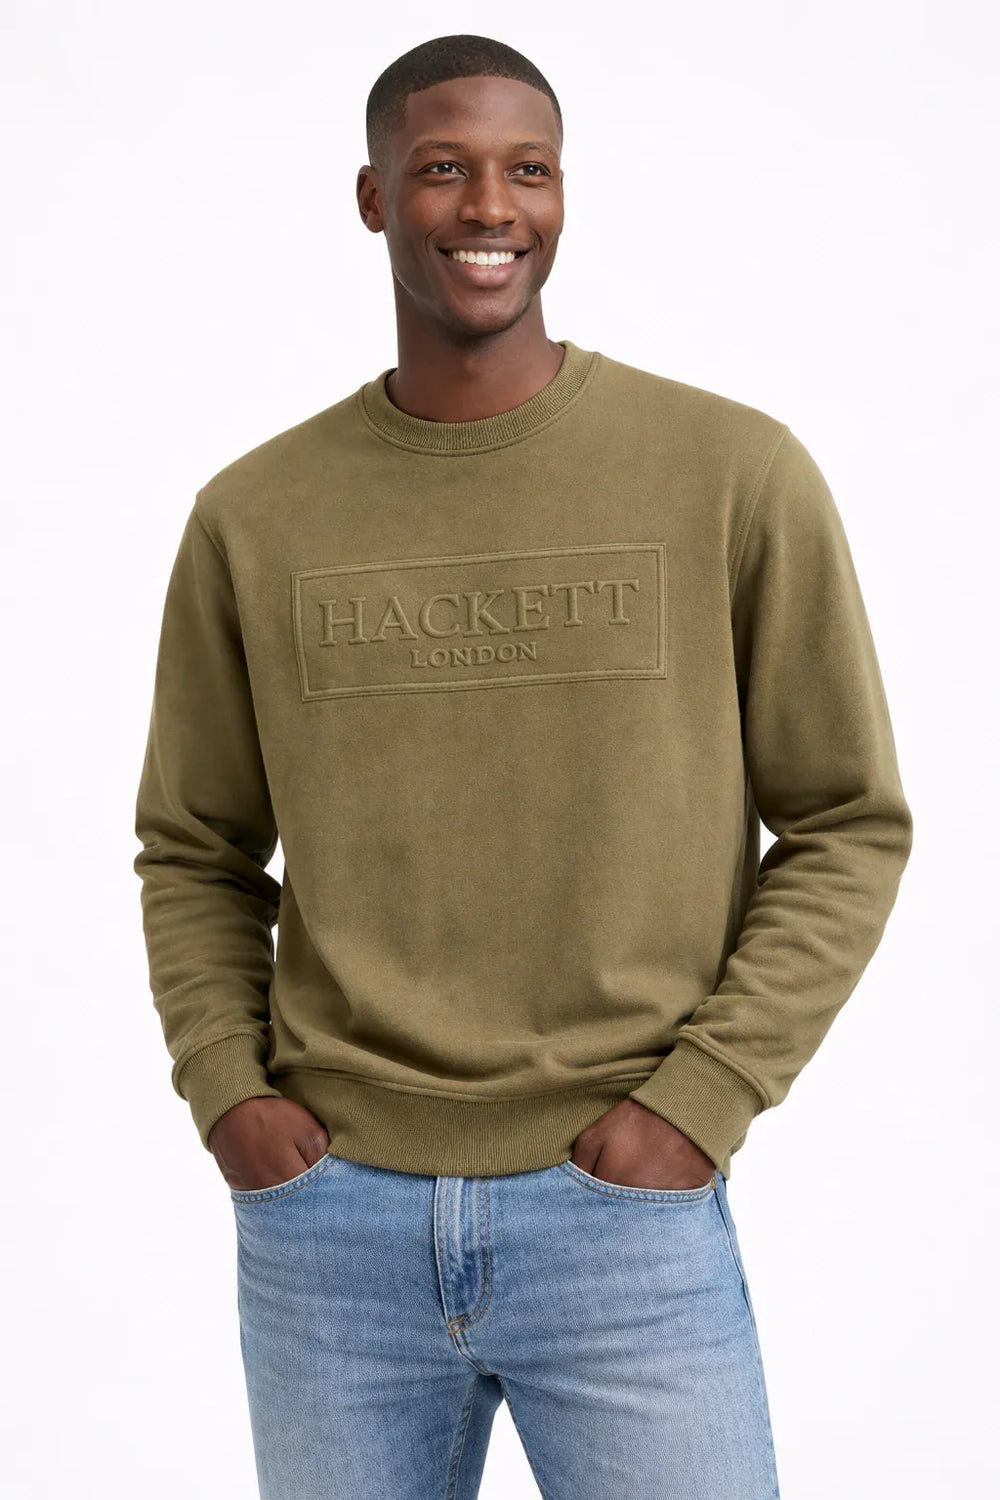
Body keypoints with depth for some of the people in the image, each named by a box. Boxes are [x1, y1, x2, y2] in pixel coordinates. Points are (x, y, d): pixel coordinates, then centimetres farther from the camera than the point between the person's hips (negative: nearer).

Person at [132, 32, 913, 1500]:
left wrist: (700, 1102, -8)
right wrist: (226, 1088, -2)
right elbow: (195, 849, 12)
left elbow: (847, 825, 0)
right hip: (324, 1216, 2)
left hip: (623, 1214, -2)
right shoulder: (253, 516, 4)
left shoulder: (737, 473, -3)